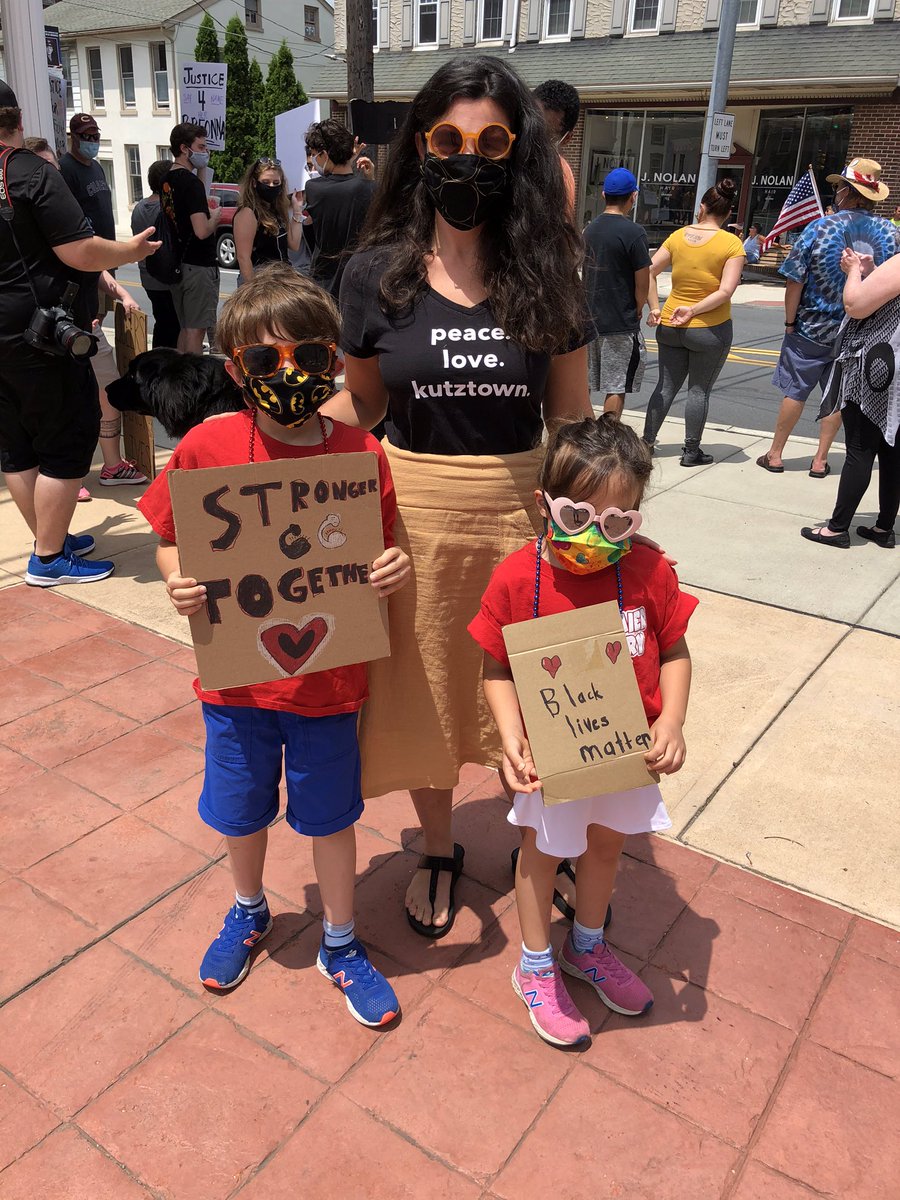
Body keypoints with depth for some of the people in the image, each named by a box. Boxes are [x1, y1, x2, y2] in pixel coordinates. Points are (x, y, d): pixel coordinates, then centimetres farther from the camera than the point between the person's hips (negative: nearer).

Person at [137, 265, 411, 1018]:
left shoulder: (361, 453, -10)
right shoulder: (207, 447, -10)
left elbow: (381, 550, 0)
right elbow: (172, 542, 0)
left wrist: (395, 569, -21)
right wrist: (178, 582, -20)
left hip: (329, 679, -1)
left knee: (330, 815, 16)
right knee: (240, 811, 21)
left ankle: (340, 943, 41)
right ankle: (249, 912, 53)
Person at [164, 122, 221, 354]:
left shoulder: (167, 180, 12)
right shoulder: (192, 182, -16)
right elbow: (202, 231, -23)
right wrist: (216, 217, -6)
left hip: (177, 265, 9)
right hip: (198, 265, -9)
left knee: (185, 328, 17)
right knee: (196, 330, -4)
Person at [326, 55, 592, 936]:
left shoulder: (546, 270, -1)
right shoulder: (377, 272, -2)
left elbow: (570, 416, 3)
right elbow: (360, 403, 7)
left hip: (522, 505, 0)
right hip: (413, 507, 1)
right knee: (422, 686, 14)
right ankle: (437, 848, 40)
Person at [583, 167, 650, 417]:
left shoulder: (590, 228, 8)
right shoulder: (633, 232, -14)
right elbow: (643, 283, -12)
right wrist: (637, 312, 7)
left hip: (590, 318, 7)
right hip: (621, 324, -7)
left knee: (581, 385, 13)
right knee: (617, 387, 0)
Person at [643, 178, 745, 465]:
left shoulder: (678, 236, 2)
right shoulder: (732, 243, -7)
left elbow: (649, 272, -1)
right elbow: (726, 291, -17)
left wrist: (654, 308, 1)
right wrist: (693, 310, -14)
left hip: (670, 326, 3)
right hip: (709, 330, -3)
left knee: (666, 386, 14)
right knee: (699, 390, 6)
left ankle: (647, 441, 18)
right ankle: (691, 451, 13)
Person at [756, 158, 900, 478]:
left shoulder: (820, 227, -12)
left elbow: (795, 281, -13)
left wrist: (790, 321, -3)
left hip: (811, 328, -3)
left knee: (795, 391, 6)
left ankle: (775, 454, 14)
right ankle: (820, 460, 16)